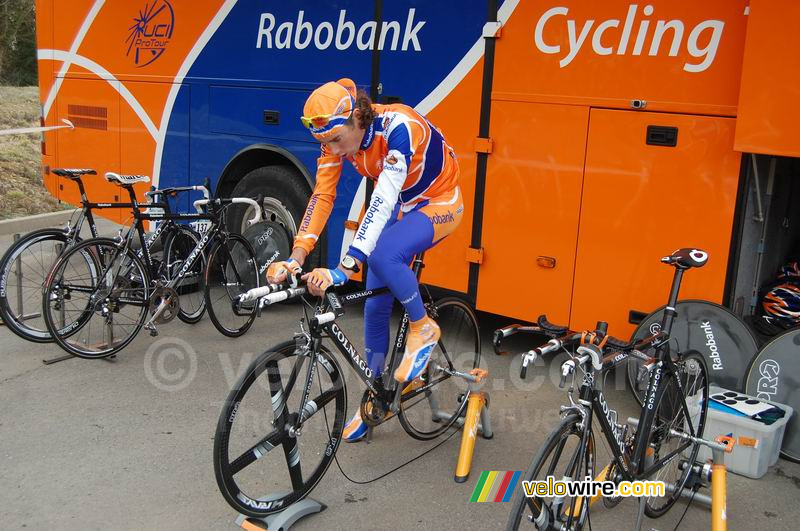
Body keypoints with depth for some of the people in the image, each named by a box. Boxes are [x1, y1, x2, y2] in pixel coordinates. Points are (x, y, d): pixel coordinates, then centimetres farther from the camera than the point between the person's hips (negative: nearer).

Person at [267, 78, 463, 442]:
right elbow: (321, 198, -19)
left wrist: (344, 269, -50)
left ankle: (423, 328, -8)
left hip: (438, 204, -6)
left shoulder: (398, 127, -35)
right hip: (399, 205, 7)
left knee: (383, 255, -35)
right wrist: (295, 258, -31)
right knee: (375, 305, 3)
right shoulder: (336, 136, -16)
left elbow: (383, 204, -43)